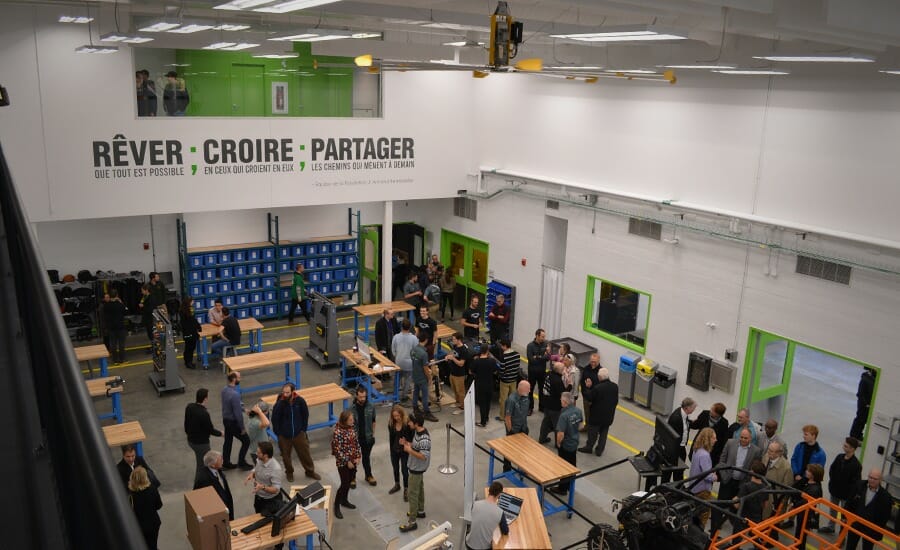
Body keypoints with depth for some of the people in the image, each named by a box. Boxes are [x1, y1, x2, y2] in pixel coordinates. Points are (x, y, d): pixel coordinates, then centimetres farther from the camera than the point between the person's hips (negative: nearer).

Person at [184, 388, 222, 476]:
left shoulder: (189, 407, -10)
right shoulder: (204, 413, -32)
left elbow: (186, 422, 6)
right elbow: (211, 430, -19)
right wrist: (220, 433, 0)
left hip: (191, 440, 8)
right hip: (201, 443, -8)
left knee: (200, 462, 27)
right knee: (202, 465, 10)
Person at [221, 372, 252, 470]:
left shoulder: (224, 390, -3)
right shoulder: (235, 394, -31)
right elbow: (238, 413, -25)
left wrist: (243, 409, 14)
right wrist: (242, 428, -15)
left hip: (225, 419, 8)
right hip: (233, 422, -8)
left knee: (227, 441, 21)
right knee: (246, 441, 10)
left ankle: (227, 463, 33)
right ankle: (241, 462, 20)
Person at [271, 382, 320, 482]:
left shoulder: (300, 401, -15)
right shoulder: (279, 403, -21)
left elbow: (305, 415, -1)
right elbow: (274, 419, -11)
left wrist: (303, 429, 0)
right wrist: (278, 432, -11)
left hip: (298, 433, 1)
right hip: (284, 435, -1)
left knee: (305, 453, 12)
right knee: (286, 455, 16)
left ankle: (310, 471, 33)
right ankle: (289, 472, 41)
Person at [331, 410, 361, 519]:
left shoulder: (352, 428, -2)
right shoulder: (338, 431, -24)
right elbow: (337, 450, -21)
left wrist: (357, 457, 0)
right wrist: (347, 462, -16)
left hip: (353, 460, 7)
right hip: (343, 462, -7)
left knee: (350, 480, 17)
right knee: (345, 483, -3)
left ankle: (344, 500, 37)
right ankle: (336, 506, 12)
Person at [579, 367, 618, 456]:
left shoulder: (597, 388, -28)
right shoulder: (615, 386, -8)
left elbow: (588, 397, -15)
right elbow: (616, 401, 3)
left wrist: (589, 387, -4)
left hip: (597, 415, -5)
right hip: (609, 415, 5)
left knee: (592, 432, 15)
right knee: (604, 433, 17)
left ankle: (589, 447, 30)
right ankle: (599, 450, 25)